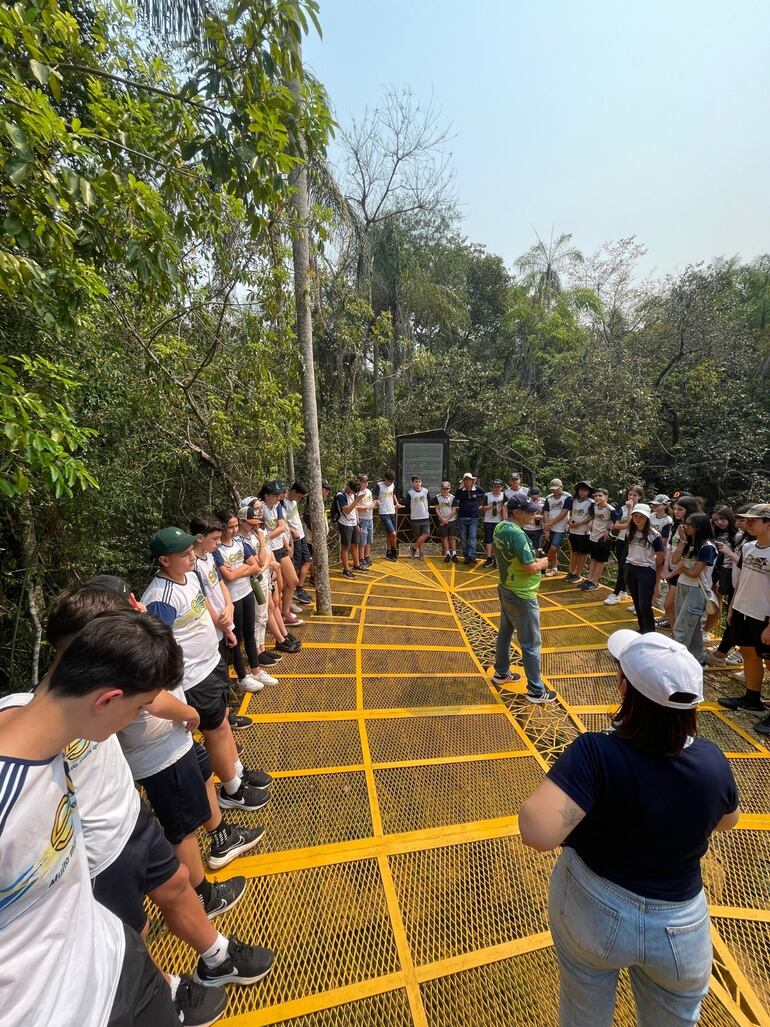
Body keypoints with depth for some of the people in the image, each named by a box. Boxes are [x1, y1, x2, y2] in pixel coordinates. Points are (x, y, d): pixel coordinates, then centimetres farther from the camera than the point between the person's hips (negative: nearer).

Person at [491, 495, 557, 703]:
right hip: (522, 596, -9)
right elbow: (530, 568, -27)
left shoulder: (500, 528, 1)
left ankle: (501, 673, 39)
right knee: (531, 644, 4)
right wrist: (542, 563, -6)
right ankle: (536, 690, 17)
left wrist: (532, 560, 9)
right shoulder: (517, 534, -27)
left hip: (506, 590, 9)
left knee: (505, 633, 22)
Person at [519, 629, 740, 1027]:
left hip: (588, 909, -2)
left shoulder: (597, 753, -34)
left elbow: (538, 832, -41)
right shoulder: (712, 762, -20)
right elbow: (728, 820, 3)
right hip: (679, 929, 3)